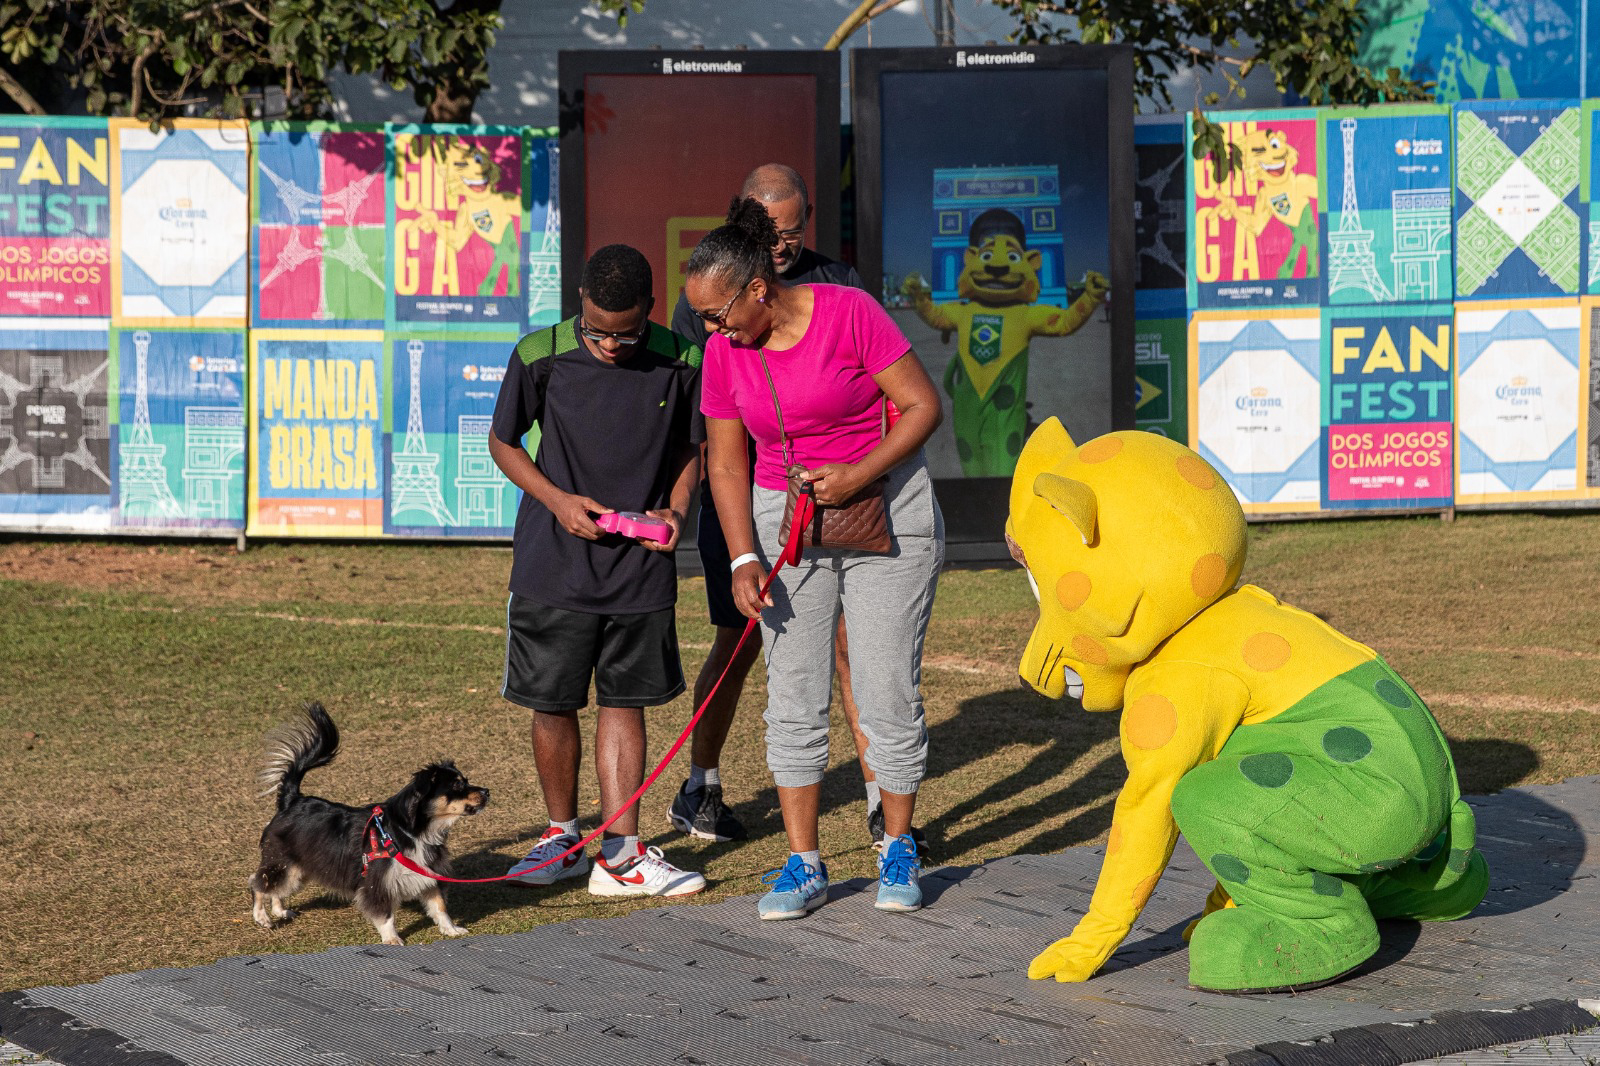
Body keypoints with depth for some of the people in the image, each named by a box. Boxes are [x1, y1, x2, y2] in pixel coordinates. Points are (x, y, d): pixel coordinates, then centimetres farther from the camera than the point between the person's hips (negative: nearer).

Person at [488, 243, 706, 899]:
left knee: (624, 703, 4)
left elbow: (690, 447, 10)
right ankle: (562, 837, 25)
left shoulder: (680, 362, -5)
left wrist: (676, 508, -8)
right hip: (553, 565, -1)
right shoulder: (540, 357, -9)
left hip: (641, 567, 1)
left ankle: (620, 853, 8)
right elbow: (503, 441, 3)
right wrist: (557, 500, -11)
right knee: (552, 704, 7)